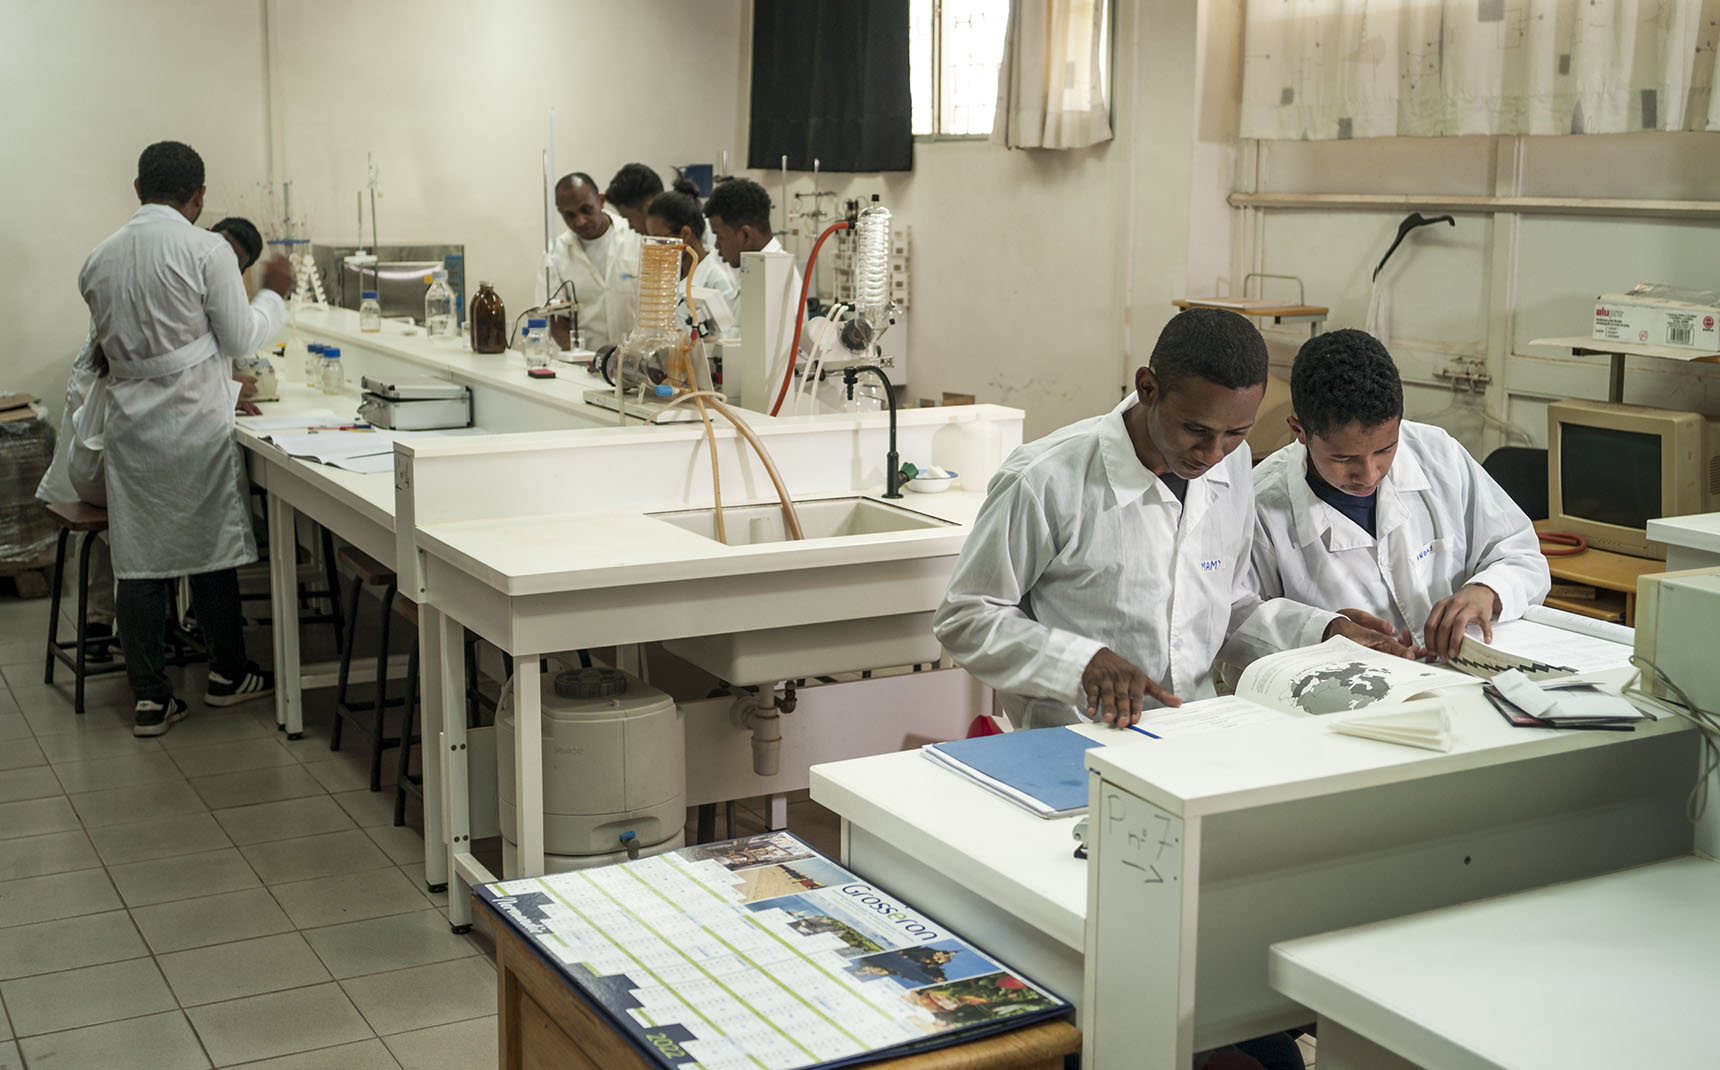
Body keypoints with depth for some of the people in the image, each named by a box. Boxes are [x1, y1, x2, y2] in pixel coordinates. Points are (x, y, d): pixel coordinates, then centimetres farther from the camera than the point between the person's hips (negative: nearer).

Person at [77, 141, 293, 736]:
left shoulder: (99, 260, 6)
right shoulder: (206, 250, -10)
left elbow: (111, 345, 15)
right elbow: (240, 338, -6)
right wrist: (274, 293, 11)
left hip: (130, 424, 4)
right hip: (197, 425, -4)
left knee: (138, 561, 5)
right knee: (210, 548, 10)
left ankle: (150, 697, 8)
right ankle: (227, 674, 24)